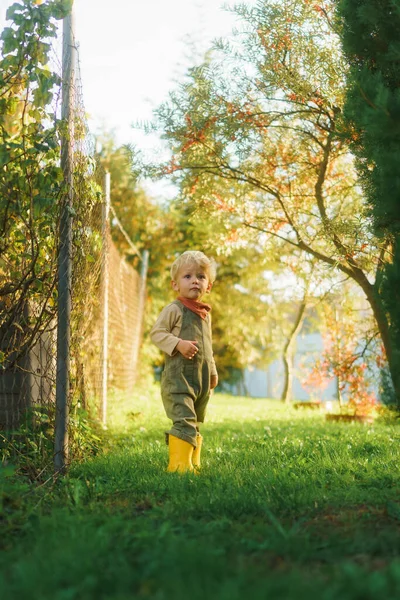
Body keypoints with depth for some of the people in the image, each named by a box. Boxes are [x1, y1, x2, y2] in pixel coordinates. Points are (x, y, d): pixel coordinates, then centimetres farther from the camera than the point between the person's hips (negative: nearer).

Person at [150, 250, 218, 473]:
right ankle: (179, 465, -16)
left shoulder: (206, 314, 17)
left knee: (195, 423, 13)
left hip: (201, 378, 8)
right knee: (184, 420, -17)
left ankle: (194, 463, 21)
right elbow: (156, 333, -11)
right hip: (178, 376, -8)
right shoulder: (174, 309, -6)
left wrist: (213, 372, 26)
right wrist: (178, 344, -24)